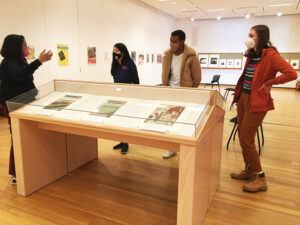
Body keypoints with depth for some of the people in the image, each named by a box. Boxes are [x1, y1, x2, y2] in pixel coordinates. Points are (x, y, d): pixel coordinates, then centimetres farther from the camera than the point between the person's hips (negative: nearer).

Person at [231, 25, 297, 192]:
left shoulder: (270, 54, -14)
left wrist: (268, 83, -16)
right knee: (243, 138, 14)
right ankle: (249, 171, 30)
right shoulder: (251, 55, 12)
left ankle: (260, 178, 11)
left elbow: (291, 73, -24)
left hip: (256, 102, -9)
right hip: (242, 98, 9)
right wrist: (238, 94, 8)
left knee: (246, 140, -4)